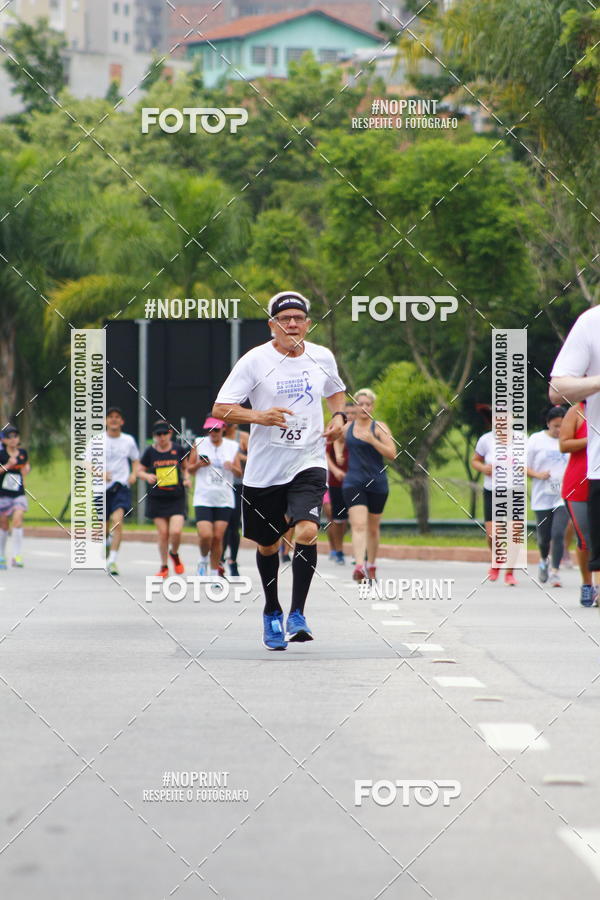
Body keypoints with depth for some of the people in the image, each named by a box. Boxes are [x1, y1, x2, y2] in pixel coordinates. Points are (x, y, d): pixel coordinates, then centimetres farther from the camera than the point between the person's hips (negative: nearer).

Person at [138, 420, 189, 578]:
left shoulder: (179, 450, 0)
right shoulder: (150, 452, -1)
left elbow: (185, 467, 16)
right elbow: (140, 471, 8)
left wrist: (186, 478, -2)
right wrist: (147, 476, -13)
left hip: (177, 498, -1)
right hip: (157, 498, 1)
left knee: (176, 531, -14)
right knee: (163, 533, 0)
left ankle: (174, 554, 18)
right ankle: (164, 566, 17)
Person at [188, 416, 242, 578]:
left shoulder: (232, 446, 6)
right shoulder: (199, 443, 3)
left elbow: (239, 472, 10)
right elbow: (189, 469, 9)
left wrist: (232, 467, -12)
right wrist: (199, 464, -12)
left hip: (225, 500, 1)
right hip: (203, 499, -1)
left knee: (218, 537, -3)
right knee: (205, 536, -14)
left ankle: (214, 572, 10)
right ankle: (203, 560, 16)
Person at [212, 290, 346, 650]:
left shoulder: (322, 357, 3)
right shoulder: (255, 360, -7)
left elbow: (336, 391, 25)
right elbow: (220, 409, -10)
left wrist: (339, 416, 5)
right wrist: (260, 416, -25)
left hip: (308, 462, 0)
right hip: (264, 468, 0)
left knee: (307, 531, -22)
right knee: (268, 545, 12)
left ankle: (297, 614, -14)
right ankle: (272, 612, 35)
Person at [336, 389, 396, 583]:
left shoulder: (379, 428, -2)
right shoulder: (347, 427, 8)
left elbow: (391, 454, -11)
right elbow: (339, 440, 32)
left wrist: (372, 440, -22)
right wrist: (338, 454, 13)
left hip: (377, 484, 0)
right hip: (353, 483, 0)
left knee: (373, 528, 14)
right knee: (358, 525, -18)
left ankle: (371, 566, 33)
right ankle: (359, 566, -31)